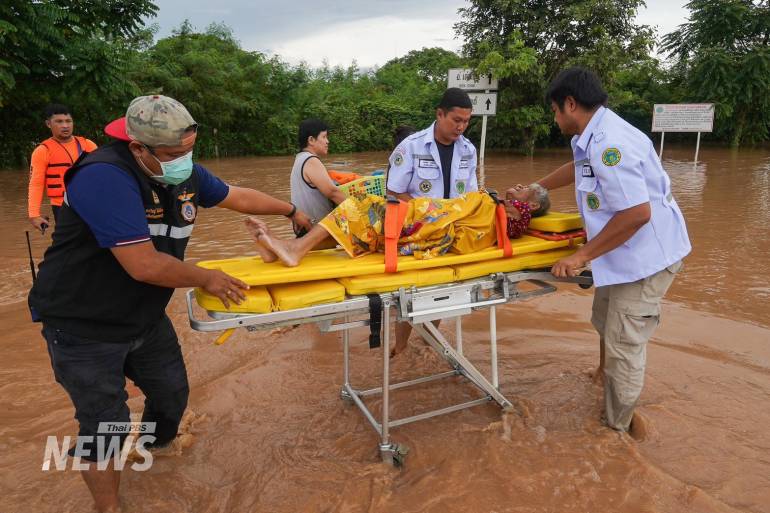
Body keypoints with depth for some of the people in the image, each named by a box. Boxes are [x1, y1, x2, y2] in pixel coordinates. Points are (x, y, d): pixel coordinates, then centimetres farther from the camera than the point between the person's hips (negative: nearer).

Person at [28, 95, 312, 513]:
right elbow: (145, 265, -35)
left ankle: (160, 441, 49)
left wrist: (292, 211, 18)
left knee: (172, 391, 17)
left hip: (145, 318, 7)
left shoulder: (183, 171, -6)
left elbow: (238, 197, 10)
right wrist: (207, 279, -19)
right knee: (106, 427, 1)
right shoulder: (105, 177, -31)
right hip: (85, 329, -7)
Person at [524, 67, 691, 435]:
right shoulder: (596, 135, 7)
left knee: (623, 346, -2)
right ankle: (606, 378, 49)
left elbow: (637, 213, -31)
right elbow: (578, 168, 30)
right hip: (627, 253, 10)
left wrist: (582, 256, -24)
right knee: (607, 324, 26)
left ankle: (616, 431, 15)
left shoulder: (609, 143, -26)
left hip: (646, 256, -10)